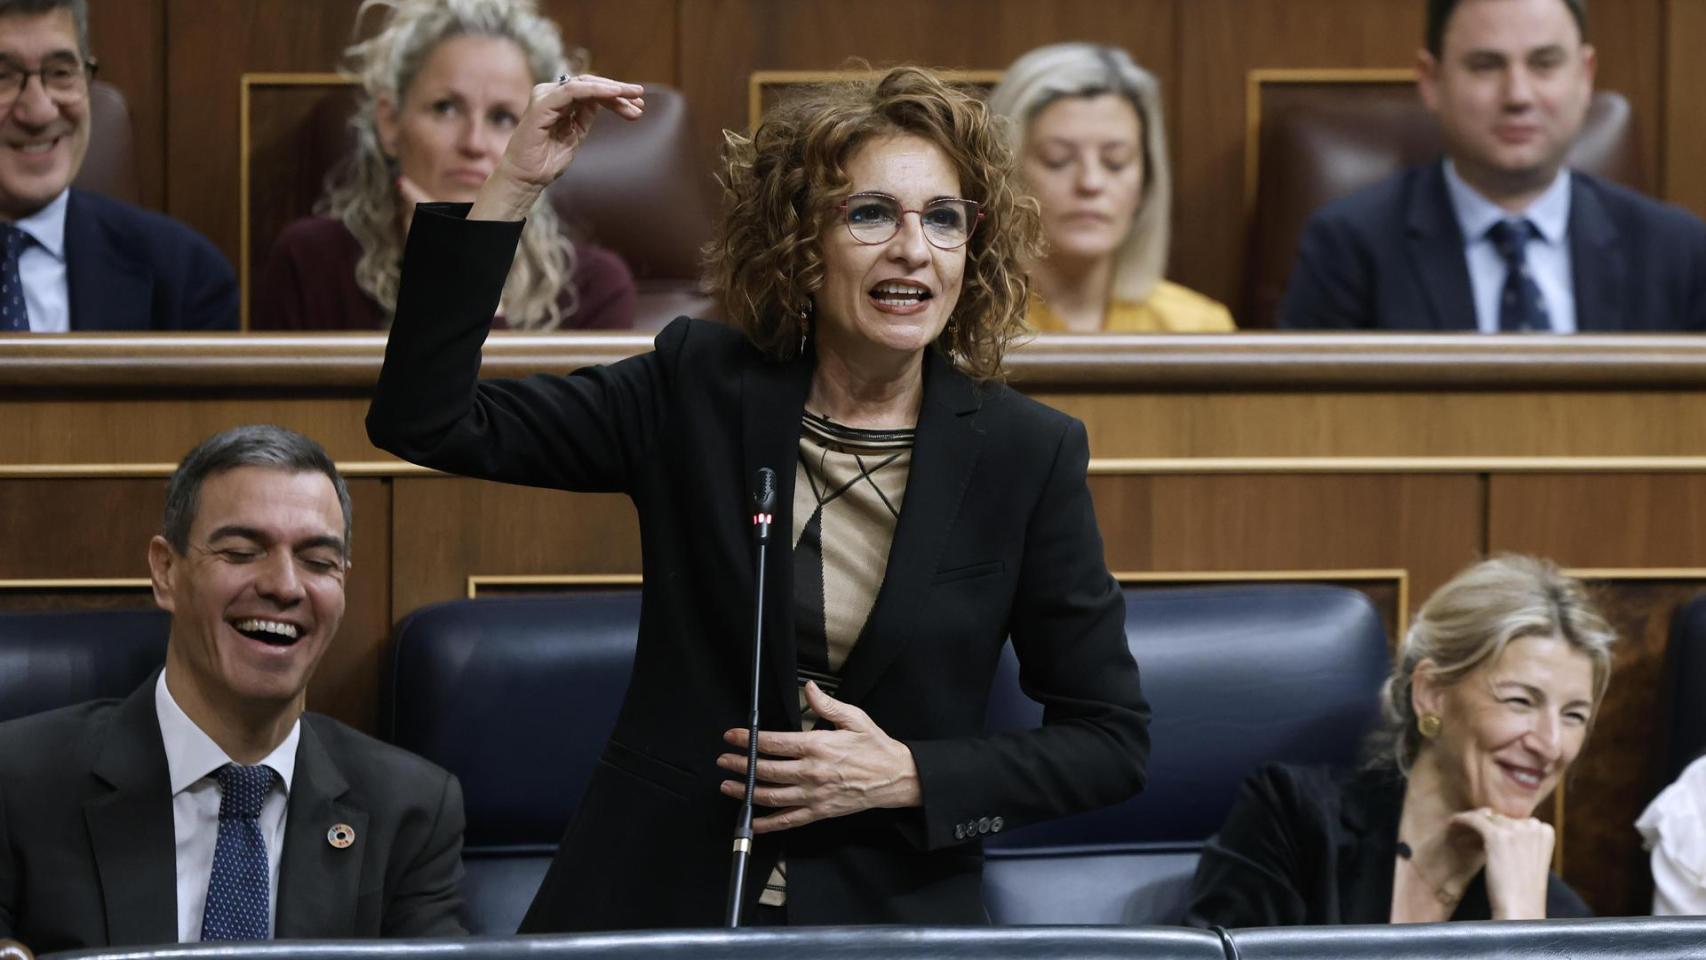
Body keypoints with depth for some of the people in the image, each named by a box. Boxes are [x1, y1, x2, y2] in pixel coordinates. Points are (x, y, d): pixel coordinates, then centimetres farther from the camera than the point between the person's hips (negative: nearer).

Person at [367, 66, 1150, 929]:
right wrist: (513, 186, -10)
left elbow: (1112, 742, 4)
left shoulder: (1029, 453, 0)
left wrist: (908, 777, -10)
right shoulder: (697, 389, 3)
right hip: (656, 900, 0)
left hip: (892, 920, 0)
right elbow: (424, 420, -5)